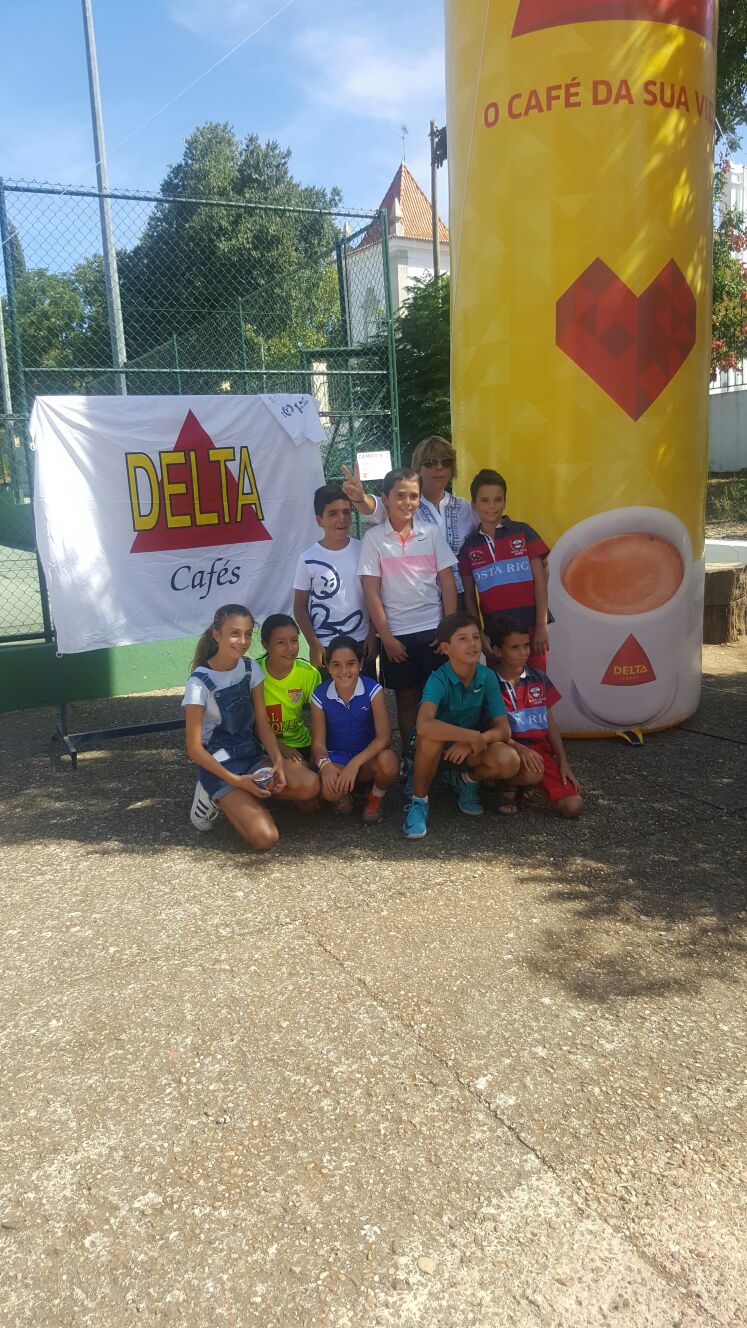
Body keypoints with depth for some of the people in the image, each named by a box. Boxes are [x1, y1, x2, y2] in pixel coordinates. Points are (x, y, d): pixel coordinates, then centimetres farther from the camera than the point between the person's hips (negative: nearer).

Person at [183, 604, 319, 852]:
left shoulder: (251, 669, 0)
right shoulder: (199, 682, -17)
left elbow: (262, 724, 1)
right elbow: (194, 748, -15)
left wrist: (278, 762, -16)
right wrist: (236, 781, -20)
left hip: (253, 755, 6)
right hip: (219, 766, -5)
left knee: (310, 785, -21)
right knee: (265, 838, -22)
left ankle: (243, 796, 0)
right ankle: (218, 797, 4)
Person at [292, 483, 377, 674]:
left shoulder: (363, 550, -1)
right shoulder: (308, 559, -6)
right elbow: (300, 606, -1)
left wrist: (372, 634, 1)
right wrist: (314, 645, -7)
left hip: (362, 642, 2)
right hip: (326, 646, -2)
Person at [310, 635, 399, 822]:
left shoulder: (372, 690, -14)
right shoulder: (320, 695, -10)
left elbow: (384, 737, -22)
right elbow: (318, 742, -8)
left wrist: (355, 763, -34)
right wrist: (325, 765, -31)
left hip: (367, 757, 0)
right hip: (335, 759, 0)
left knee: (388, 761, -36)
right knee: (328, 789, -34)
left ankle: (375, 798, 0)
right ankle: (343, 795, 8)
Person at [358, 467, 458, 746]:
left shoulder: (432, 533, 2)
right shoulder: (373, 538, -2)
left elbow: (447, 583, 3)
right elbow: (371, 592, -4)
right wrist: (386, 637, -7)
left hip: (434, 630, 1)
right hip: (396, 634, -1)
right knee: (406, 698, 10)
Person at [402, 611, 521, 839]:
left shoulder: (487, 677, -13)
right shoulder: (438, 680, -26)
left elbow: (503, 730, -12)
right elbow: (424, 725, -44)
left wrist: (472, 742, -31)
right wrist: (472, 736, -39)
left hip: (468, 750, 4)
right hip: (435, 750, -3)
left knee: (509, 761, -26)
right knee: (430, 737, -39)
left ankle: (465, 779, 8)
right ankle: (418, 801, -14)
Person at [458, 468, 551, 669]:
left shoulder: (523, 532, 0)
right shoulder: (469, 545, 6)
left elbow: (540, 580, -1)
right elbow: (469, 595, 8)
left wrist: (541, 626, -6)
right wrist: (478, 633, 1)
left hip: (530, 627, -2)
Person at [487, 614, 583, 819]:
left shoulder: (539, 678, 7)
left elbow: (550, 723, 11)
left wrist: (563, 763, 4)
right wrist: (520, 748, -24)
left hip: (540, 749, 4)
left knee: (573, 807, -14)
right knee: (532, 773, -40)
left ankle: (530, 784, 14)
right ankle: (510, 785, -3)